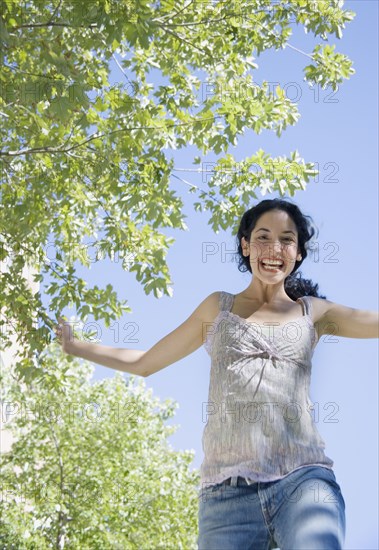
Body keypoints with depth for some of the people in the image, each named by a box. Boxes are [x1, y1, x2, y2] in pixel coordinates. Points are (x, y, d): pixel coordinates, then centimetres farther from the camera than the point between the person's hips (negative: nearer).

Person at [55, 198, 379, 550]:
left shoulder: (314, 312, 19)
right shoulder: (218, 307, 21)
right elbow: (143, 363, 29)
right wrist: (74, 346, 30)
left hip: (303, 479, -1)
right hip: (227, 489, 1)